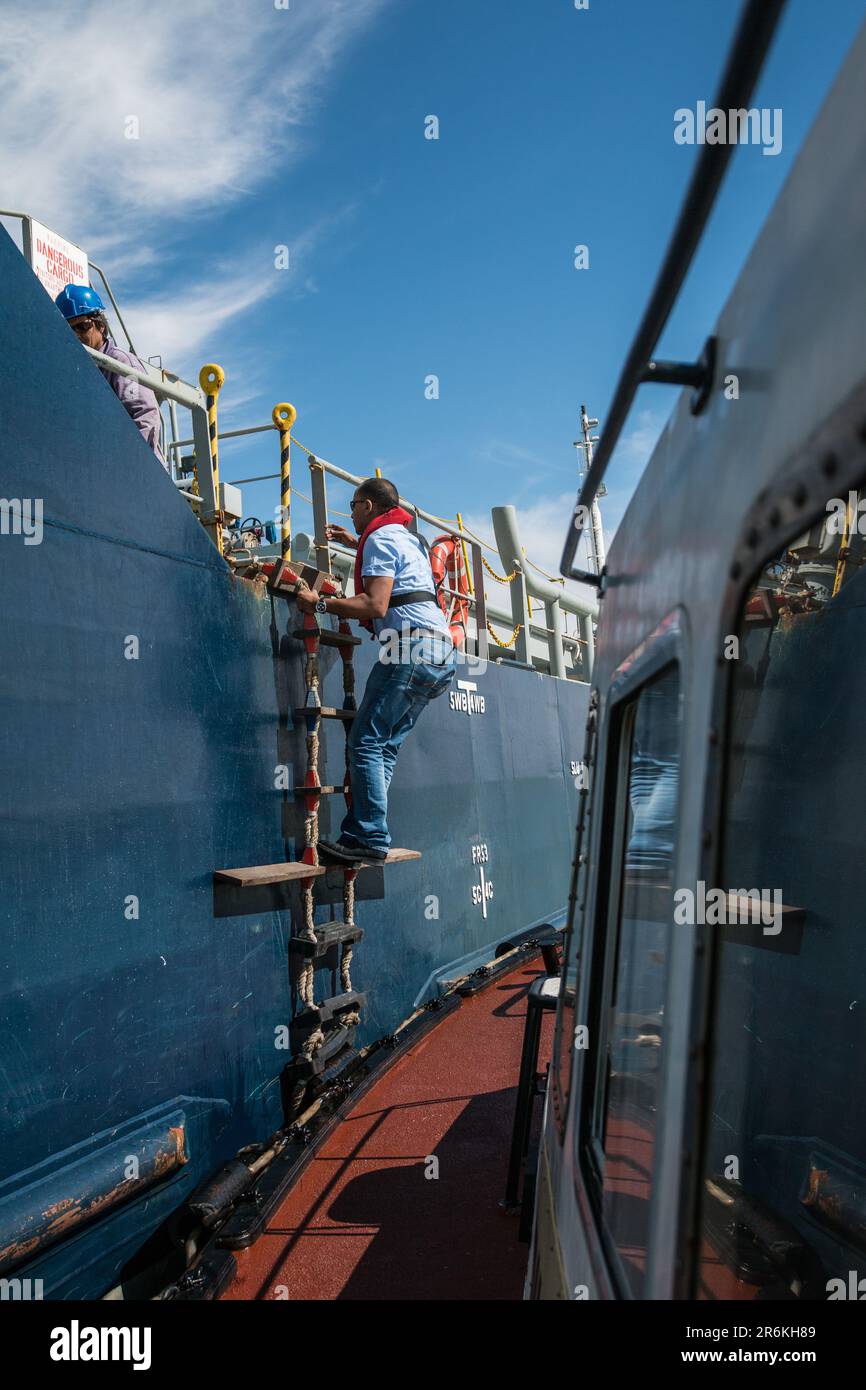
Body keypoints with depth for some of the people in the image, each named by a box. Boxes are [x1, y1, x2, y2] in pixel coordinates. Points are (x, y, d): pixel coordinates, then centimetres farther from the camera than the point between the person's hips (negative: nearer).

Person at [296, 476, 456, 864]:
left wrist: (320, 604, -7)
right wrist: (354, 543, 53)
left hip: (410, 647, -10)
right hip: (440, 651, 10)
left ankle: (370, 839, -13)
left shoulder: (379, 538, -2)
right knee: (385, 745, 7)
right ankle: (361, 836, 6)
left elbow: (376, 605, -16)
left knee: (366, 743, -10)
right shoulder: (408, 537, 27)